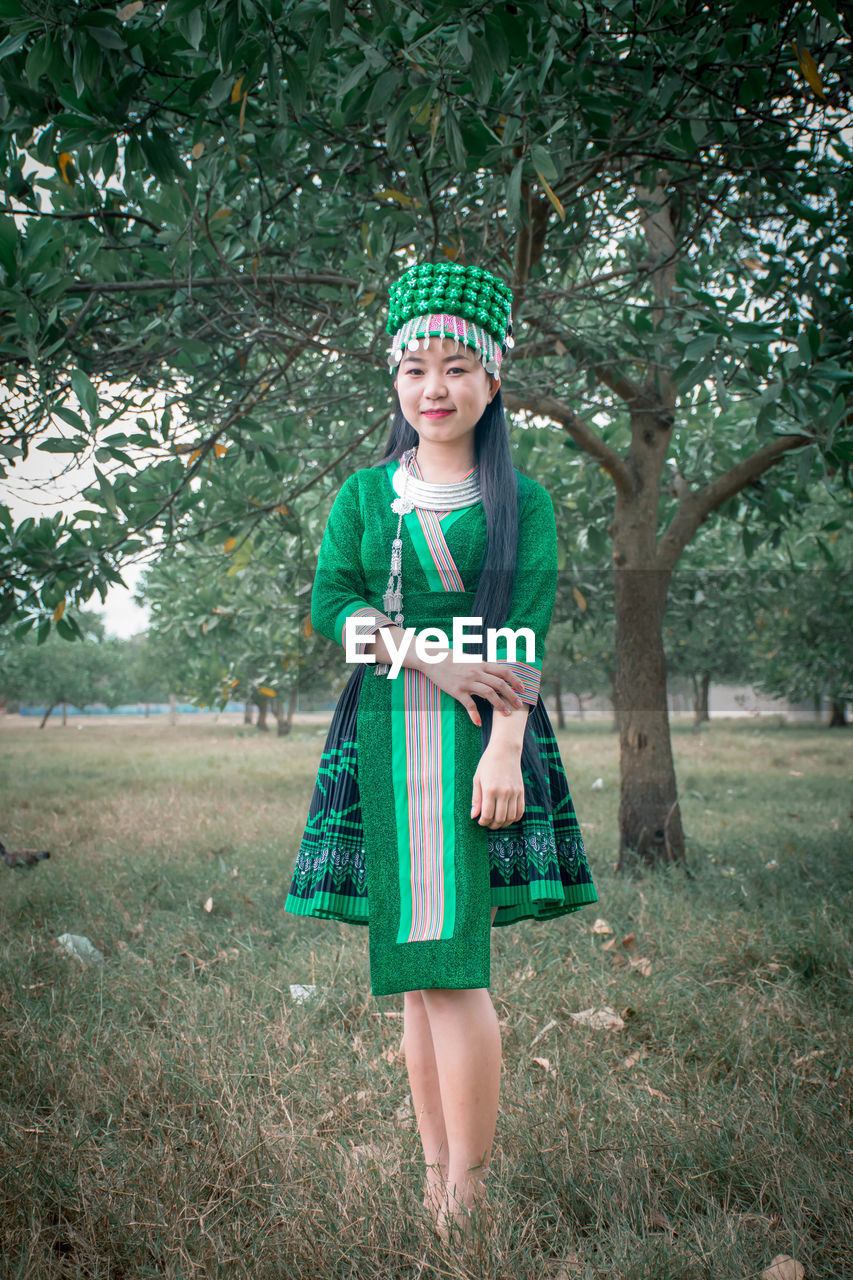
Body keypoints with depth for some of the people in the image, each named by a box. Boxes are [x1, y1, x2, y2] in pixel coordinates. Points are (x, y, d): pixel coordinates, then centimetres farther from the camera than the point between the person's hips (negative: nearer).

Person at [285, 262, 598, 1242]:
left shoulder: (520, 502, 6)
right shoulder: (363, 495, 13)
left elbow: (525, 636, -4)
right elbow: (329, 605, 1)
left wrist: (505, 746, -17)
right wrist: (433, 659, -13)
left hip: (482, 739, -3)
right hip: (385, 739, 3)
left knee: (452, 959, -11)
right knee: (414, 964, 4)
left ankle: (467, 1198, -2)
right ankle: (435, 1173, 14)